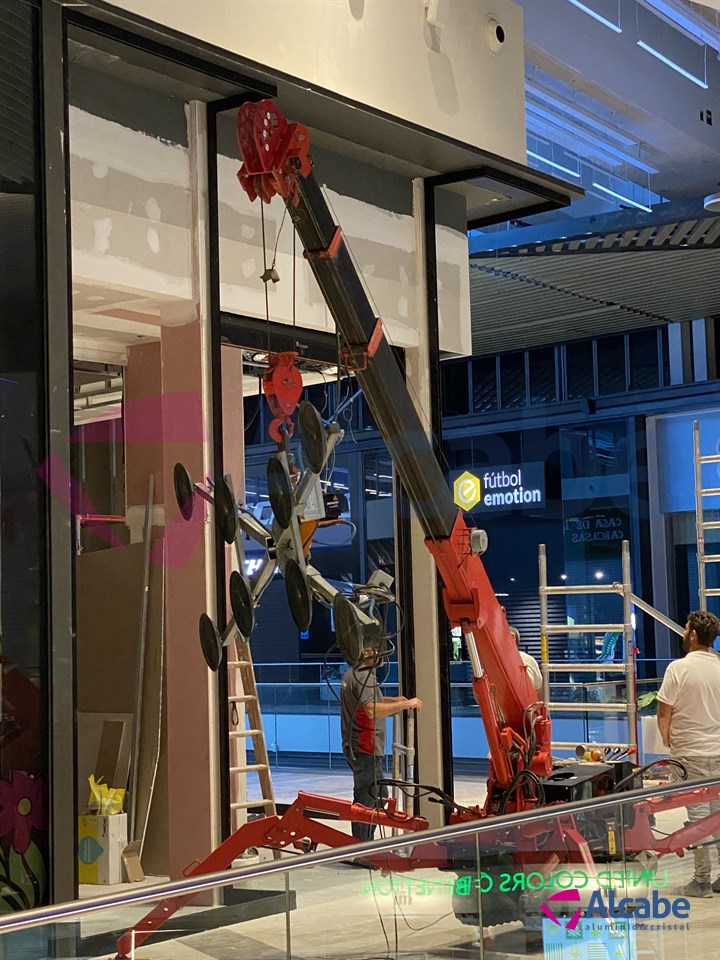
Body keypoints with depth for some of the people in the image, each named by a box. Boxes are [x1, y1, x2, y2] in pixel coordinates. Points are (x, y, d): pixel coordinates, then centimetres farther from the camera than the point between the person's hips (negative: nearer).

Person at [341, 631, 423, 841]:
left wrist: (393, 700, 17)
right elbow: (372, 710, -32)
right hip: (365, 750, -10)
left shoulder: (350, 674, 14)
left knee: (379, 796, 19)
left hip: (353, 746, 10)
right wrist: (405, 704, -28)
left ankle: (366, 842, 25)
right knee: (366, 800, -5)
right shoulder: (364, 676, -18)